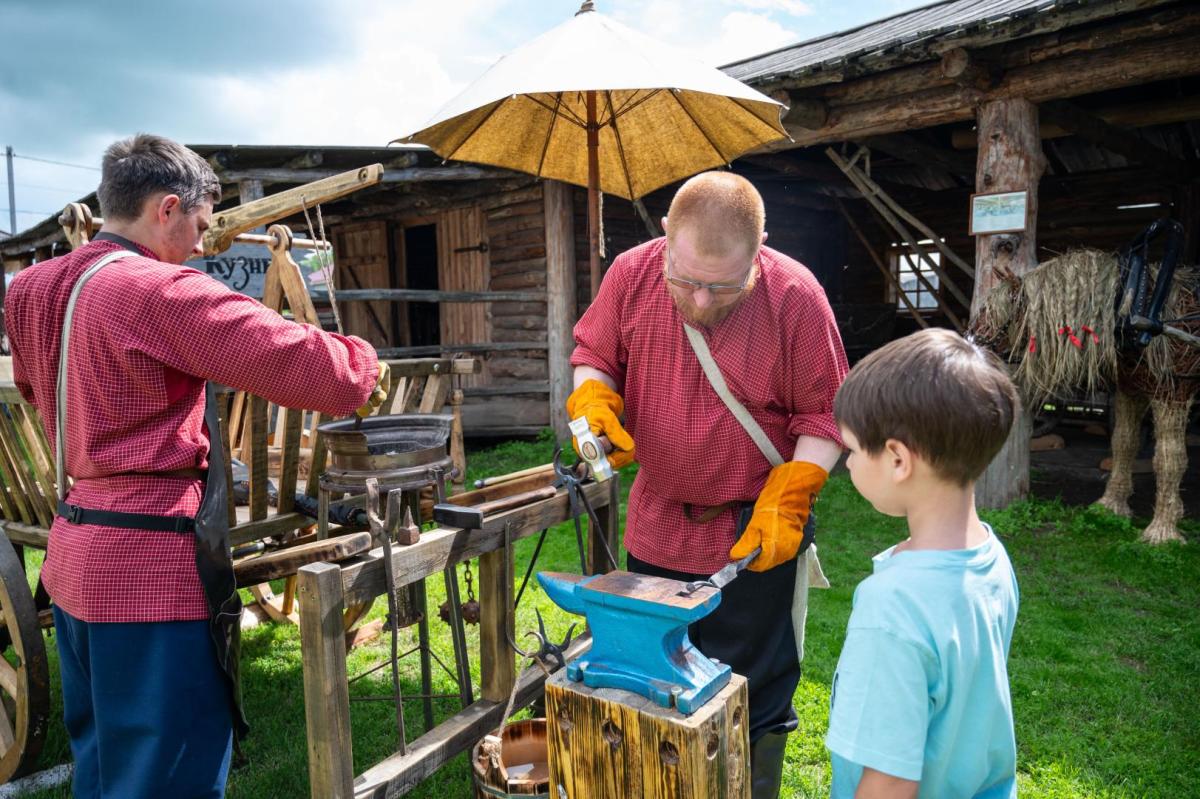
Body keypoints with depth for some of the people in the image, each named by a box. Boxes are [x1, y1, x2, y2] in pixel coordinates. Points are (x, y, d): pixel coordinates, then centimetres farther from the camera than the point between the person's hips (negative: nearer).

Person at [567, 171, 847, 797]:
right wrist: (593, 403, -15)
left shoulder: (795, 295, -18)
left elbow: (825, 414, -10)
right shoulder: (632, 274, -11)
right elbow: (593, 357, 5)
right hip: (657, 526, 4)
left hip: (755, 533, -3)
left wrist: (788, 499, -20)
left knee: (752, 700, 10)